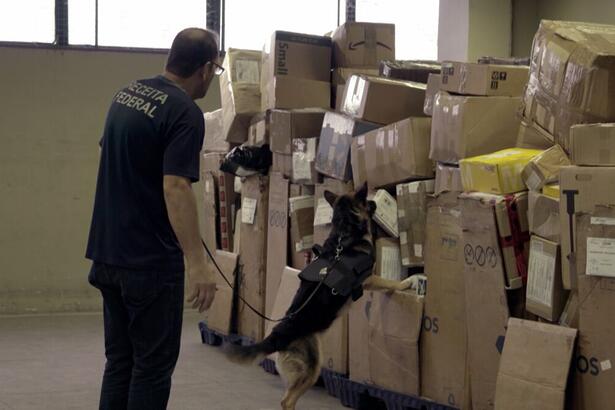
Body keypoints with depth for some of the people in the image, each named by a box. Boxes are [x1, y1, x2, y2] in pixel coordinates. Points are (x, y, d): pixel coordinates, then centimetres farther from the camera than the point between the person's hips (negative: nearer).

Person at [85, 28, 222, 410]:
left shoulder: (127, 93, 11)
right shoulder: (185, 113, -16)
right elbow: (175, 188, -26)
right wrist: (197, 263, -29)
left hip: (108, 253, 9)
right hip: (151, 261, -8)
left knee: (120, 360, 13)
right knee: (153, 365, -1)